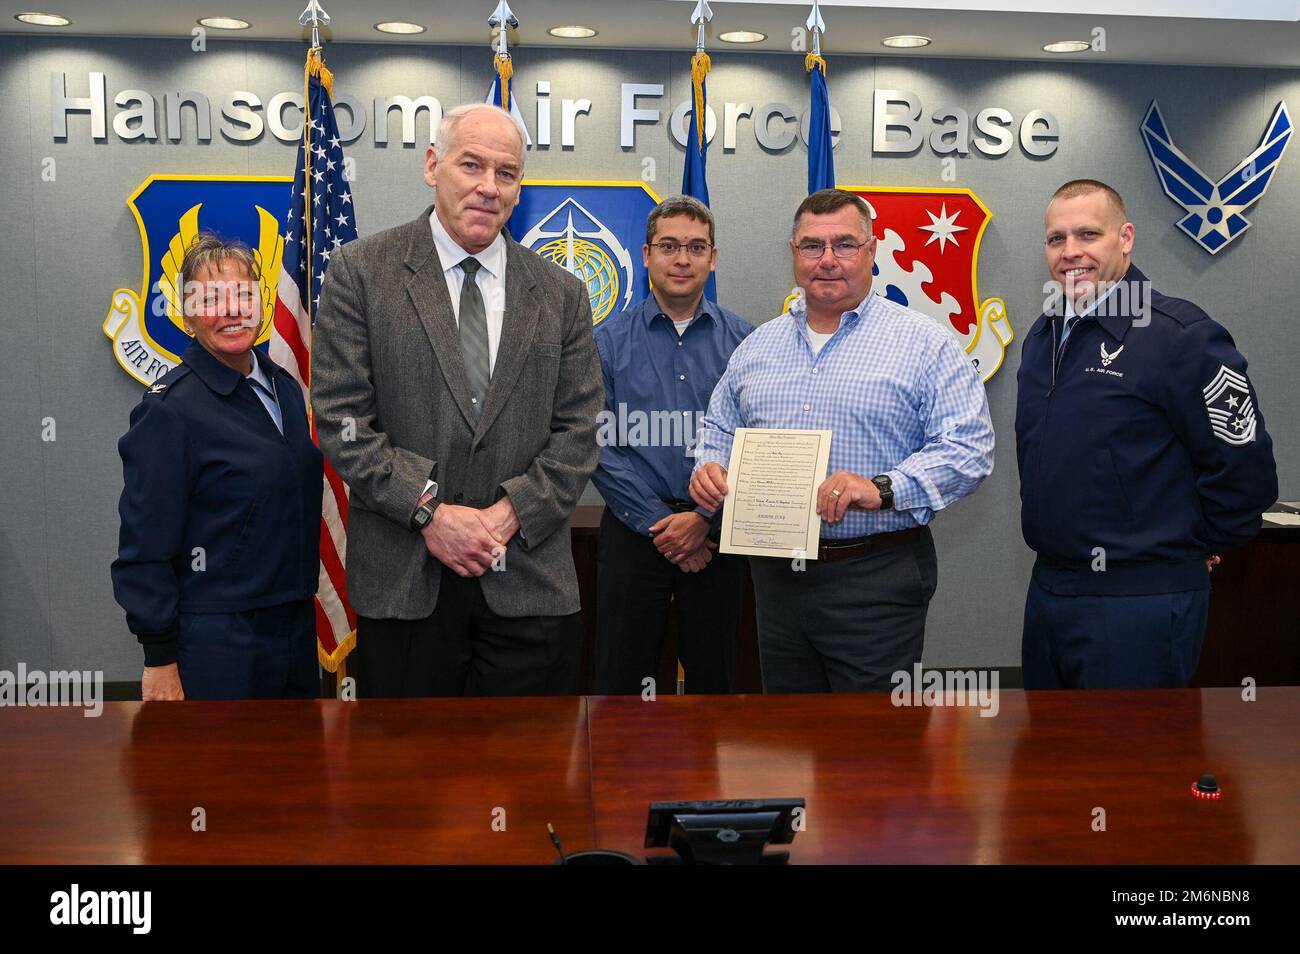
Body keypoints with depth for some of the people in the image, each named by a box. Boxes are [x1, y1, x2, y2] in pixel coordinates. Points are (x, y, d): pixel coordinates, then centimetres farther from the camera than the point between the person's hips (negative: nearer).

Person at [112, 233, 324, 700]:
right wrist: (160, 661, -15)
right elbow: (145, 550, -14)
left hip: (297, 627, 7)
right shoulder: (170, 409, -15)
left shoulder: (284, 387, 8)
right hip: (216, 643, -7)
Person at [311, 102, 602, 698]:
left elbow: (578, 430, 5)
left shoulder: (562, 295, 8)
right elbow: (341, 418, -5)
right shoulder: (360, 272, 0)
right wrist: (429, 510, -13)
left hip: (530, 578, 2)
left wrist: (511, 512, -9)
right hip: (403, 579, -2)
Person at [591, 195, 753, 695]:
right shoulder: (609, 341, 1)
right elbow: (599, 445, -4)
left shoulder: (744, 340, 3)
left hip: (717, 535, 1)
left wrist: (704, 521, -10)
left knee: (713, 677, 11)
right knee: (620, 677, 5)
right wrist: (658, 524, -11)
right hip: (633, 534, -1)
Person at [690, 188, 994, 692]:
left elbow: (969, 445, -11)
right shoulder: (757, 347, 13)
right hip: (775, 575, 5)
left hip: (877, 579, -5)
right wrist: (710, 467, 0)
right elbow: (720, 428, 22)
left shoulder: (923, 343, -4)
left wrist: (884, 489, -24)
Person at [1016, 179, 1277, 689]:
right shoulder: (1043, 335, 10)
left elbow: (1244, 466, -15)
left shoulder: (1180, 336, -15)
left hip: (1139, 603, -8)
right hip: (1047, 586, 8)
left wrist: (1194, 546, -3)